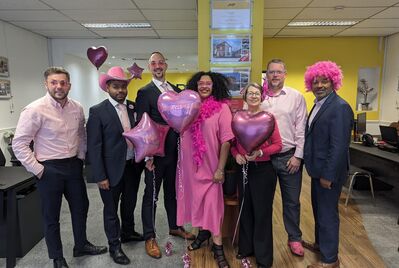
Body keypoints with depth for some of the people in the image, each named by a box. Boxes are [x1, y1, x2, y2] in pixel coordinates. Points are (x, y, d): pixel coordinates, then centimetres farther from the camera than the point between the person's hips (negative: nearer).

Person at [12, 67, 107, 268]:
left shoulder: (77, 108, 0)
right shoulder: (35, 110, -16)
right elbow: (19, 144, -14)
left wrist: (81, 157, 9)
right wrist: (37, 169, -14)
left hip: (73, 166, 5)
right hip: (49, 169, -5)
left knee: (80, 207, 18)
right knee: (51, 216, 11)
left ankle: (81, 245, 42)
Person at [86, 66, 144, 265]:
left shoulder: (133, 107, 2)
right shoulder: (98, 111, -12)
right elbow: (94, 147, -13)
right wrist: (100, 176, -15)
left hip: (133, 166, 5)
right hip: (112, 169, -5)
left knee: (130, 204, 23)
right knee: (111, 209, 12)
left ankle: (128, 233, 47)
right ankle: (114, 246, 31)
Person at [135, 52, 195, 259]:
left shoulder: (176, 90, 10)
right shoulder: (145, 92, -7)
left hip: (175, 152, 6)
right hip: (156, 154, -5)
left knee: (173, 192, 19)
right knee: (151, 196, 7)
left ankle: (174, 227, 38)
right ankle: (149, 237, 22)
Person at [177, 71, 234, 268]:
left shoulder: (221, 107, -8)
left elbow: (226, 141, -12)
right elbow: (181, 134, 11)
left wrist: (220, 169, -14)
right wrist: (181, 161, 3)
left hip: (210, 166, -4)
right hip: (189, 165, 4)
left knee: (212, 203, 4)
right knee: (196, 199, 17)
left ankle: (218, 246, 19)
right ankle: (203, 232, 39)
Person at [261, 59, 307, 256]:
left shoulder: (296, 97, 0)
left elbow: (301, 129, -2)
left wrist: (298, 156, -6)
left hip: (289, 157, -1)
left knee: (291, 201, 11)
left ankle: (294, 238, 32)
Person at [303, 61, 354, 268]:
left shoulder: (340, 107, -18)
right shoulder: (318, 105, 10)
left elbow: (339, 146, -23)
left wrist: (328, 175, -21)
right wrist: (317, 171, 12)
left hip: (329, 172, -9)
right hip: (318, 169, 9)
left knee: (328, 213, 4)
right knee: (319, 209, 22)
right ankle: (321, 243, 42)